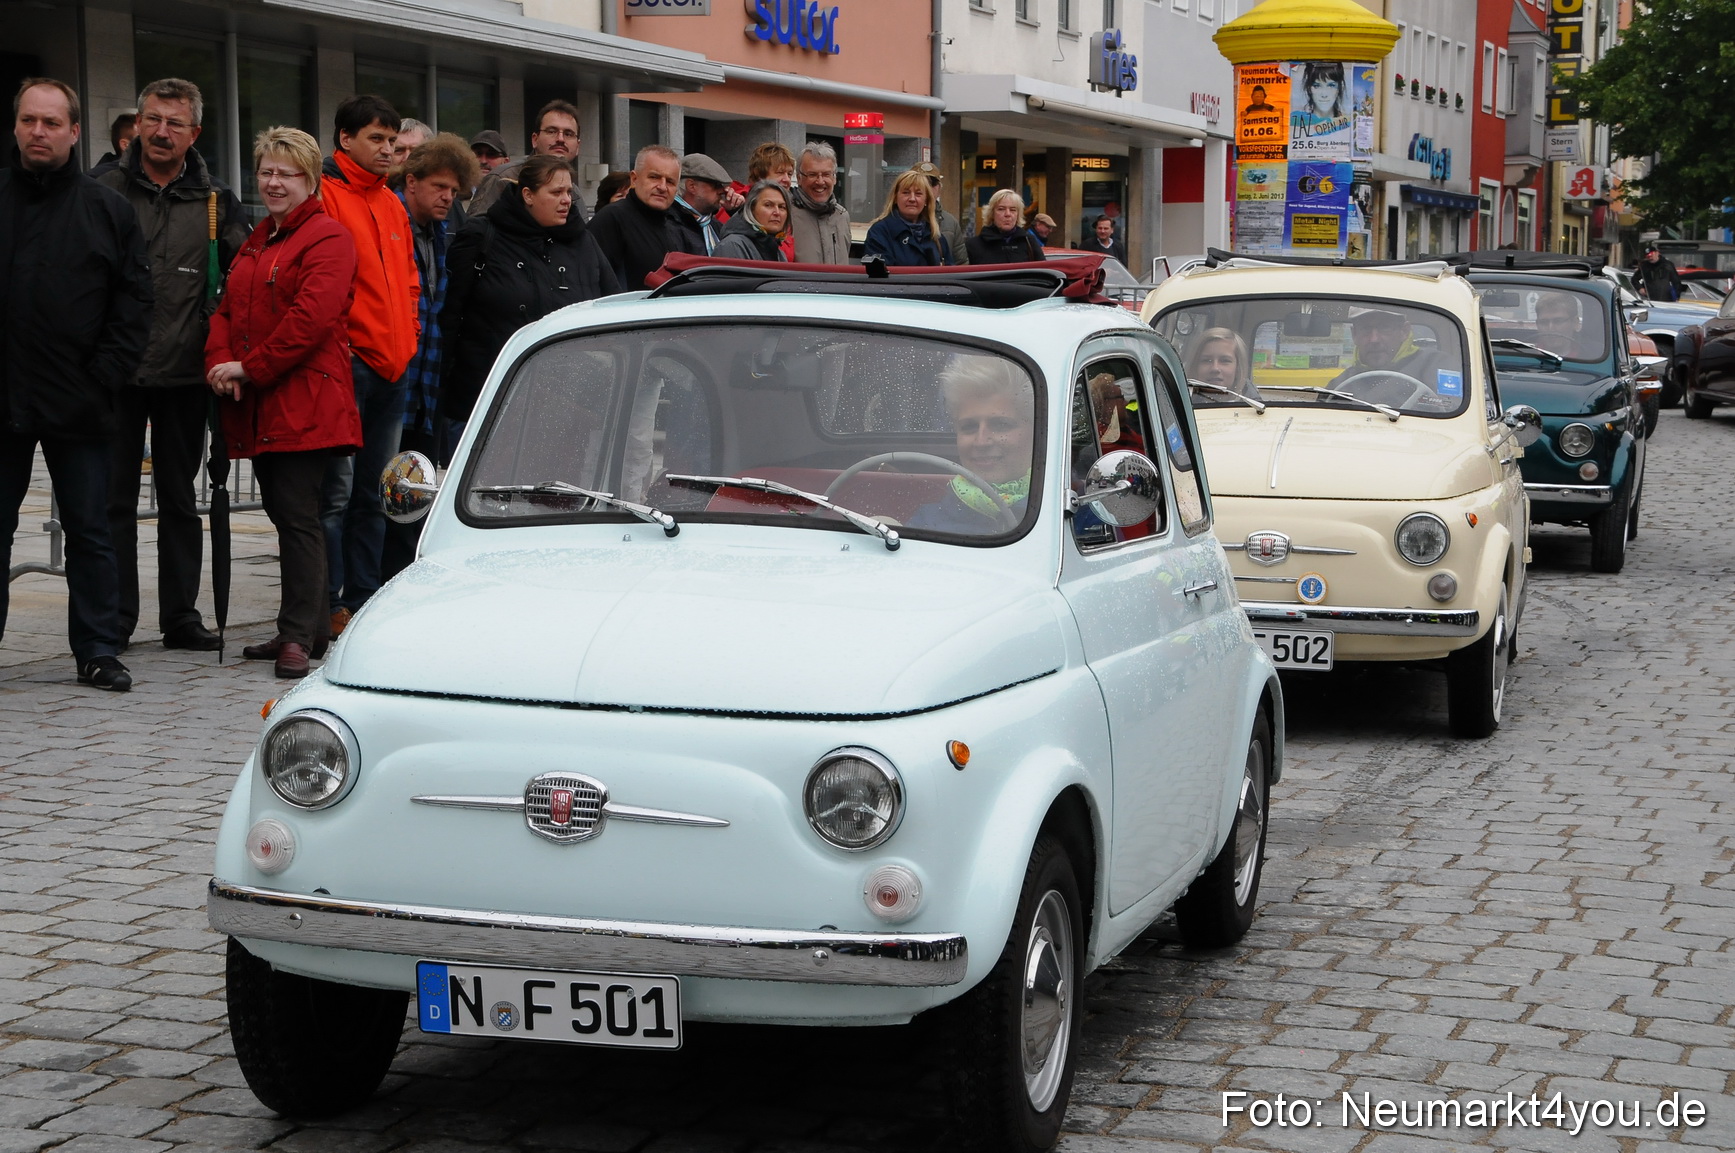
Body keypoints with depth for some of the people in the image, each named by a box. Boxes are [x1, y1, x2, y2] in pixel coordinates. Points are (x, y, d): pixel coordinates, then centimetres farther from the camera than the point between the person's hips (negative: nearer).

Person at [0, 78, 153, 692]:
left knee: (90, 533, 4)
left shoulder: (108, 210, 5)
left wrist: (107, 375, -6)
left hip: (79, 406, -1)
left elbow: (134, 301, 3)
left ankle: (97, 651, 11)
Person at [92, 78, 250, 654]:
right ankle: (114, 620, 7)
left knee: (181, 499, 10)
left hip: (185, 370, 2)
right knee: (114, 498, 1)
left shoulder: (214, 200, 6)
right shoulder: (104, 188, 1)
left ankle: (181, 617, 17)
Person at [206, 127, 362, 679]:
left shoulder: (328, 238, -7)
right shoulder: (256, 242, 22)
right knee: (283, 510, 12)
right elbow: (227, 309, 18)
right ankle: (309, 630, 19)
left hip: (304, 401, -9)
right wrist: (220, 363, -2)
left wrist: (251, 367, -15)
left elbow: (311, 317, -18)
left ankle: (298, 636, -8)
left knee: (297, 513, -10)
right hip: (258, 406, 9)